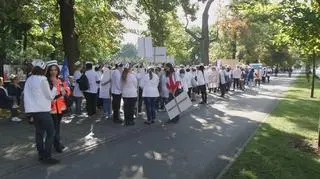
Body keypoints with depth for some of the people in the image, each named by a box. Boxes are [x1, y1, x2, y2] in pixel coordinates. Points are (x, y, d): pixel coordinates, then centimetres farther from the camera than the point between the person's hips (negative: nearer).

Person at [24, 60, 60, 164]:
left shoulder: (29, 80, 8)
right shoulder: (42, 79, -14)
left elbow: (29, 94, 12)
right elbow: (50, 96, -8)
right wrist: (54, 86, 1)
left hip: (33, 109, 8)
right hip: (43, 110, -8)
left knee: (39, 132, 14)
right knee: (50, 132, 0)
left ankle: (41, 154, 21)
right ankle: (47, 157, 0)